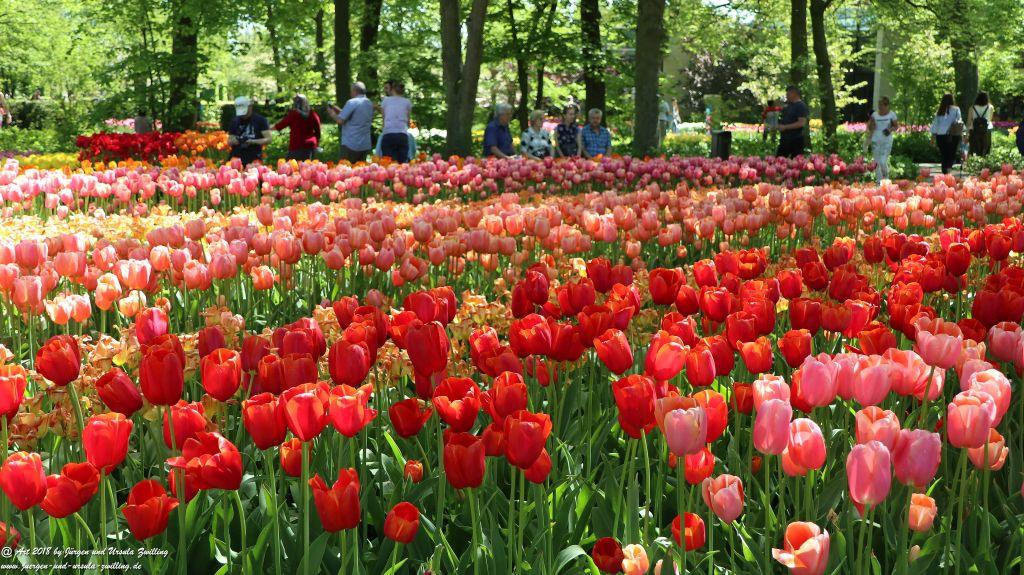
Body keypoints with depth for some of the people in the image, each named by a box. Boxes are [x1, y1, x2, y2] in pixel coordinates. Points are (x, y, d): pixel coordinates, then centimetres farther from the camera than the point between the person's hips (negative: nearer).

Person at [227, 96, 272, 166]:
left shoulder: (260, 120, 1)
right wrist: (235, 141, -8)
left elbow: (268, 139, -3)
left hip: (254, 160, -2)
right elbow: (229, 142, 15)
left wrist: (253, 142, -16)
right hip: (237, 159, 2)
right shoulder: (234, 122, 11)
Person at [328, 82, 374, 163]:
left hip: (351, 145, -7)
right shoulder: (369, 103, 12)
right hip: (365, 145, 7)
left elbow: (340, 120, -15)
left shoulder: (352, 102, -12)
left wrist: (332, 114, 6)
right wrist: (340, 111, 22)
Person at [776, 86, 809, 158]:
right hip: (784, 139, 9)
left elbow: (801, 123, -21)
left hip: (796, 140, -9)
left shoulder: (801, 106, -11)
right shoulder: (789, 105, 16)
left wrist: (785, 127, -20)